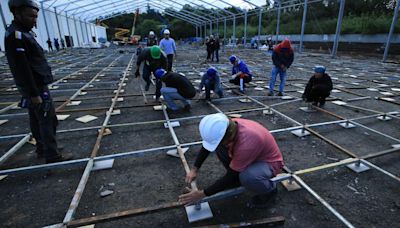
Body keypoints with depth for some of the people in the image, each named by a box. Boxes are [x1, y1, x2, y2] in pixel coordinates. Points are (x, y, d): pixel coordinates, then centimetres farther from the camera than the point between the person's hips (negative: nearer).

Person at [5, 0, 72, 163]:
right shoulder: (15, 35, -17)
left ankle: (42, 150, 30)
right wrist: (34, 93, -23)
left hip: (35, 87, 10)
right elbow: (22, 69, -23)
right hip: (37, 89, -10)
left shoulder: (22, 33, 13)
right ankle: (52, 156, 2)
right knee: (48, 121, -5)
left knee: (37, 120, 17)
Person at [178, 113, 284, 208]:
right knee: (219, 147, -13)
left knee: (247, 177, -38)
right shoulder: (229, 126, -20)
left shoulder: (246, 144, -41)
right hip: (249, 156, 6)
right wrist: (195, 169, -7)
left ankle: (270, 189, -3)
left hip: (270, 162, -6)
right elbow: (207, 145, -2)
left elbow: (231, 177, -28)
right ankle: (239, 177, 7)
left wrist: (202, 194, -22)